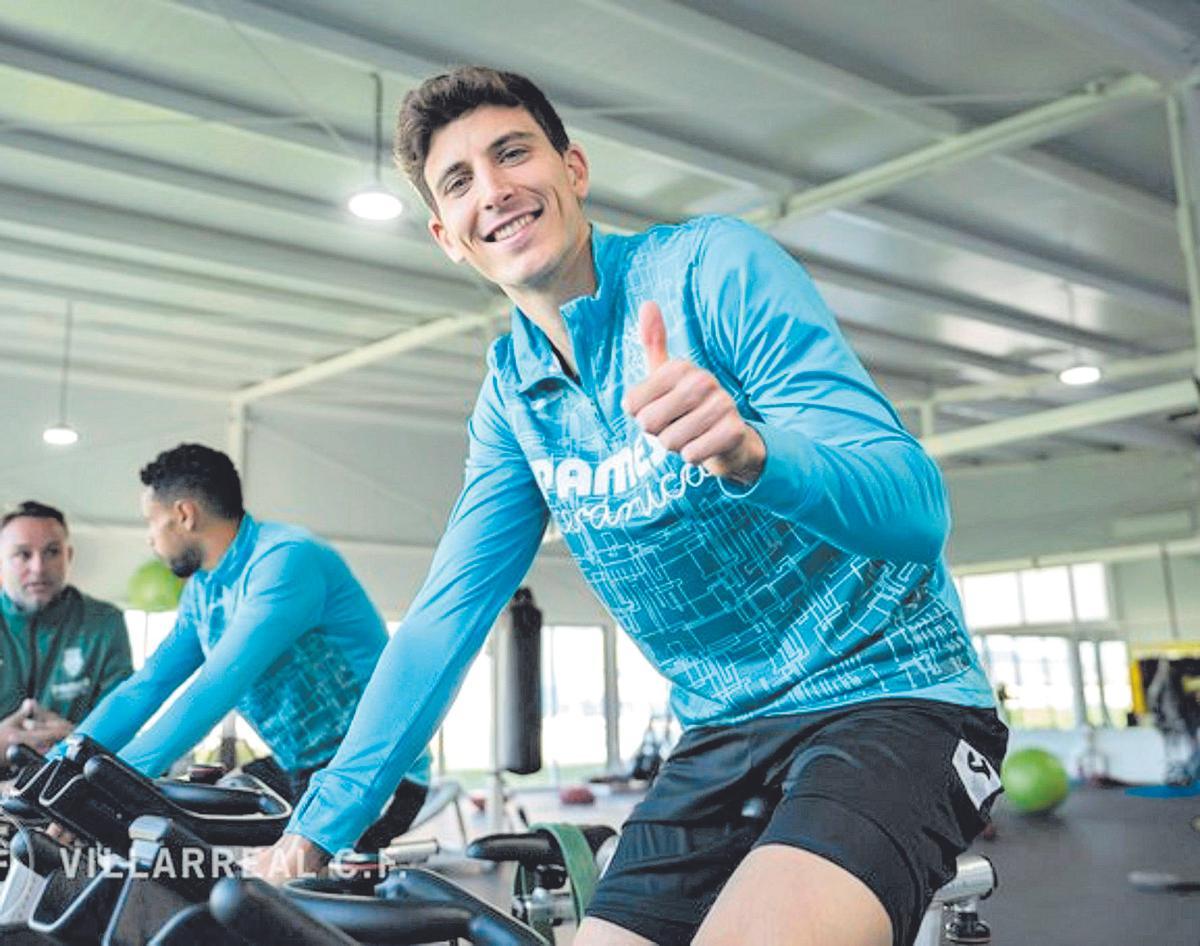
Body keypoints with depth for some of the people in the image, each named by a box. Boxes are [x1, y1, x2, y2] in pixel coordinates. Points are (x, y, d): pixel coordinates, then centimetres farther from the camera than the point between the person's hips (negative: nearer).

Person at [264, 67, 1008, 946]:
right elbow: (442, 621, 6)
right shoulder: (511, 398, 4)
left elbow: (915, 504, -22)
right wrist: (317, 827, 3)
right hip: (725, 739, 6)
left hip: (889, 696, -5)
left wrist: (750, 453, -43)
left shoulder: (714, 266, -14)